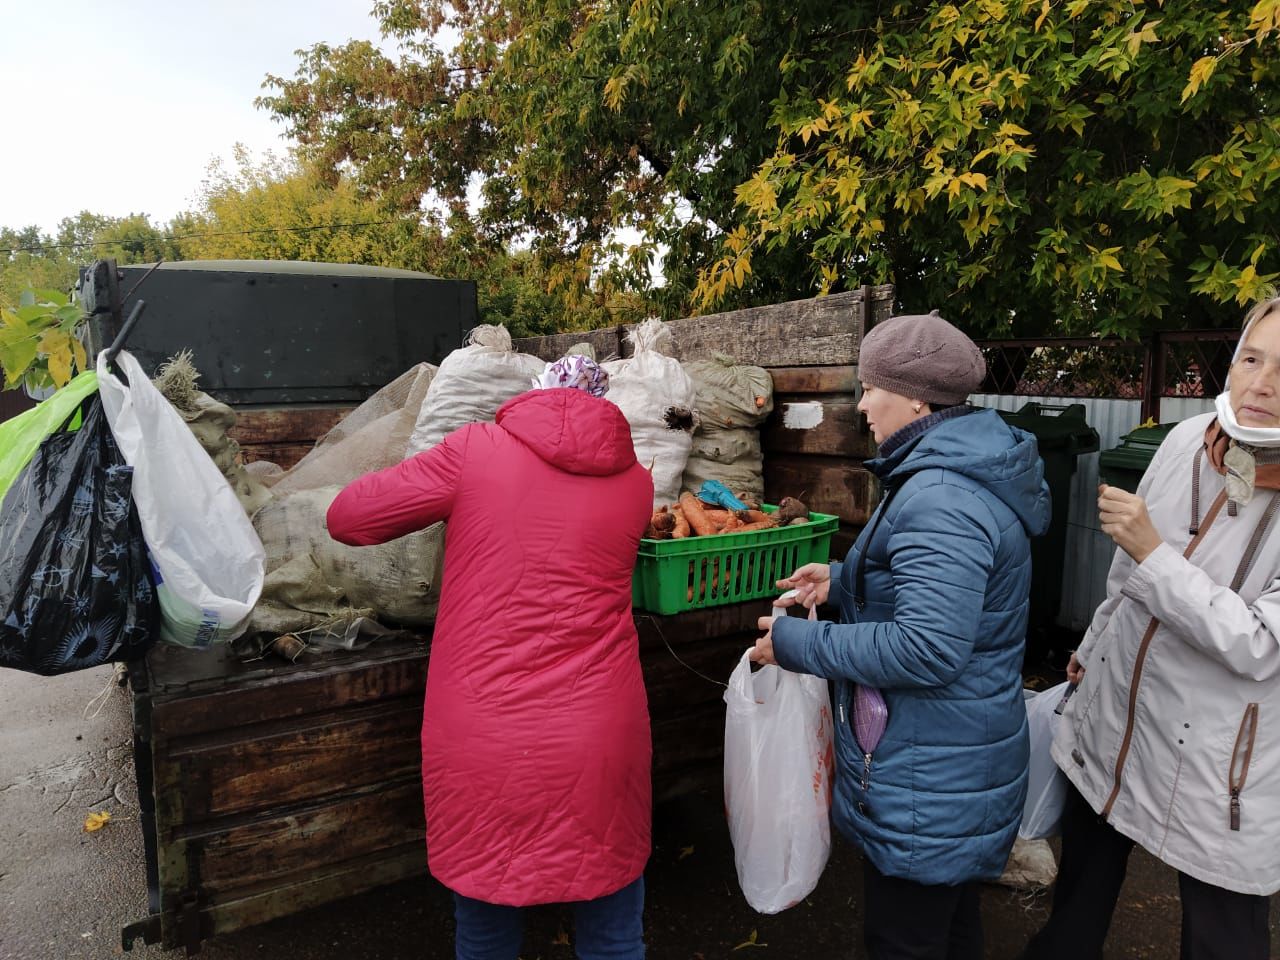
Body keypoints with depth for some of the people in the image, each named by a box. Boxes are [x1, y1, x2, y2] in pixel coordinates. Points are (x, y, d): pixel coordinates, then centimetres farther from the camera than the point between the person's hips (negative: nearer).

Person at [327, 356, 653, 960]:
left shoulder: (476, 451, -3)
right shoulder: (635, 480, 5)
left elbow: (346, 518, 2)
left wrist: (449, 503, 18)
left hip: (484, 741, -1)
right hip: (598, 740, 2)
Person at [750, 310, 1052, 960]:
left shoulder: (940, 499, -27)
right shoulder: (964, 472, 7)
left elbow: (927, 648, -33)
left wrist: (799, 644, -22)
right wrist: (843, 582, 10)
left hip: (926, 780, -10)